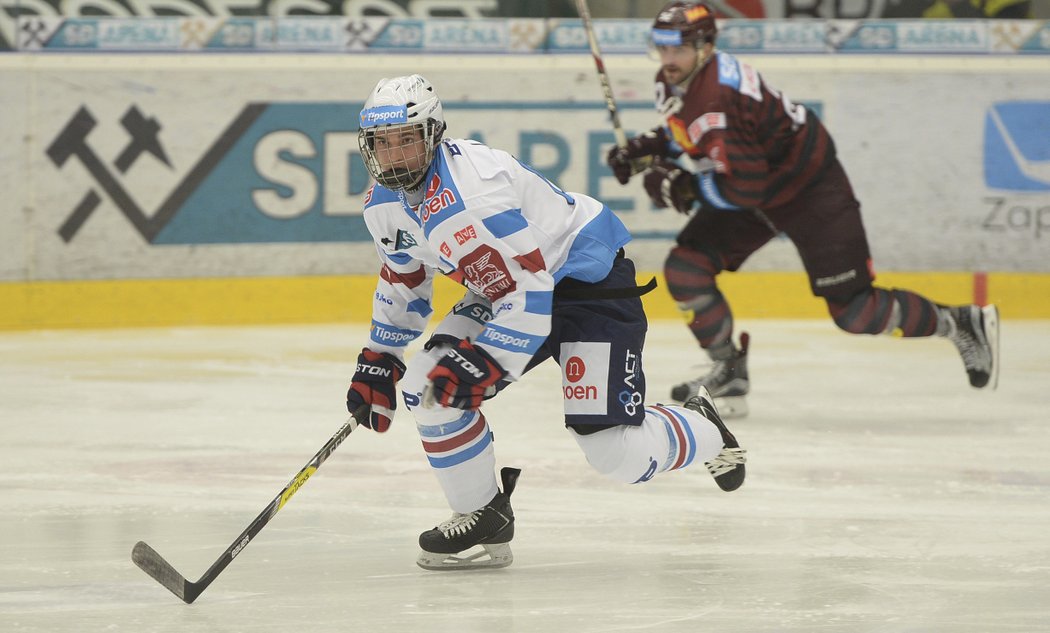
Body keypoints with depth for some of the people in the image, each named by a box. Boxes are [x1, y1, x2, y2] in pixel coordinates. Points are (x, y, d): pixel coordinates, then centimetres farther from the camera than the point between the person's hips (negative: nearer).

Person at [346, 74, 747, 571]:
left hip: (589, 278, -9)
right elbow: (403, 283, 17)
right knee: (427, 384, -12)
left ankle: (704, 432, 18)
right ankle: (482, 520, 3)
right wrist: (377, 361, 13)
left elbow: (529, 293, -32)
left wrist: (482, 362, -32)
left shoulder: (469, 197, -32)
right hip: (501, 288, 9)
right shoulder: (384, 205, -2)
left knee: (614, 451, -15)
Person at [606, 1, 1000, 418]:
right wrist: (646, 150, 0)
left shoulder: (719, 100, -33)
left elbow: (744, 189, -35)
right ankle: (729, 374, 9)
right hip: (754, 184, 9)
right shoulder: (673, 83, -4)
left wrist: (680, 187, -27)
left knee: (855, 312, -9)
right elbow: (687, 134, 18)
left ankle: (964, 325, 8)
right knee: (685, 269, -5)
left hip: (809, 190, -9)